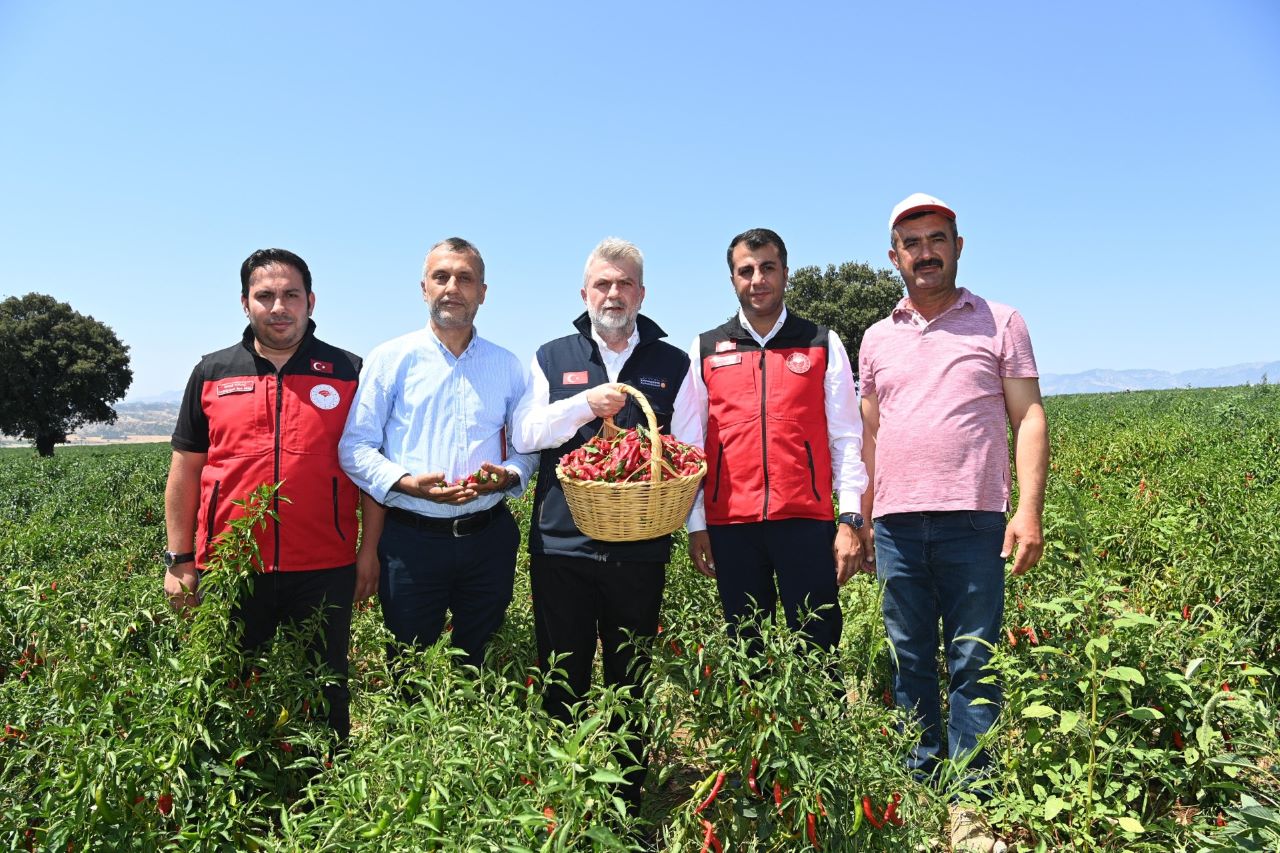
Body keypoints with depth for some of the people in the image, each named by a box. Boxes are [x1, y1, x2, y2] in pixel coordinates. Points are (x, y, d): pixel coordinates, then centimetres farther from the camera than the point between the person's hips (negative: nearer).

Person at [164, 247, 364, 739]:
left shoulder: (348, 373, 2)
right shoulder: (212, 374, 6)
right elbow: (186, 470, 9)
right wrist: (179, 560, 6)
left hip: (323, 572, -1)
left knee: (325, 698, 12)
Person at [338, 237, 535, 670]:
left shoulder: (507, 366, 8)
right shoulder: (391, 358, 0)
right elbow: (355, 447, -2)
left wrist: (508, 475, -11)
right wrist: (409, 483, -18)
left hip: (488, 537, 2)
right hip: (411, 539, -2)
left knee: (478, 664, 16)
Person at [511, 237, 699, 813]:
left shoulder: (672, 364, 11)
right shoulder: (552, 358, 11)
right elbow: (523, 434, 1)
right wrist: (584, 405, -13)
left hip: (640, 549, 0)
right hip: (562, 544, 0)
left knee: (631, 683, 9)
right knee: (562, 680, 7)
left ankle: (627, 803, 22)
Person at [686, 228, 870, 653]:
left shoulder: (823, 344, 8)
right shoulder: (705, 350, 10)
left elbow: (846, 437, 5)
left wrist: (850, 519, -2)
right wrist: (696, 524, 4)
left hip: (807, 521, -1)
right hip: (731, 524, 1)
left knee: (818, 648, 1)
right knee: (746, 649, 10)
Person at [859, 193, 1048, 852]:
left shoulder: (1001, 323, 7)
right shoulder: (876, 339, 15)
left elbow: (1029, 418, 2)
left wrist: (1030, 507, -10)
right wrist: (857, 519, 10)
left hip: (972, 521, -2)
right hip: (896, 524, 3)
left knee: (974, 666, 1)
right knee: (910, 665, 9)